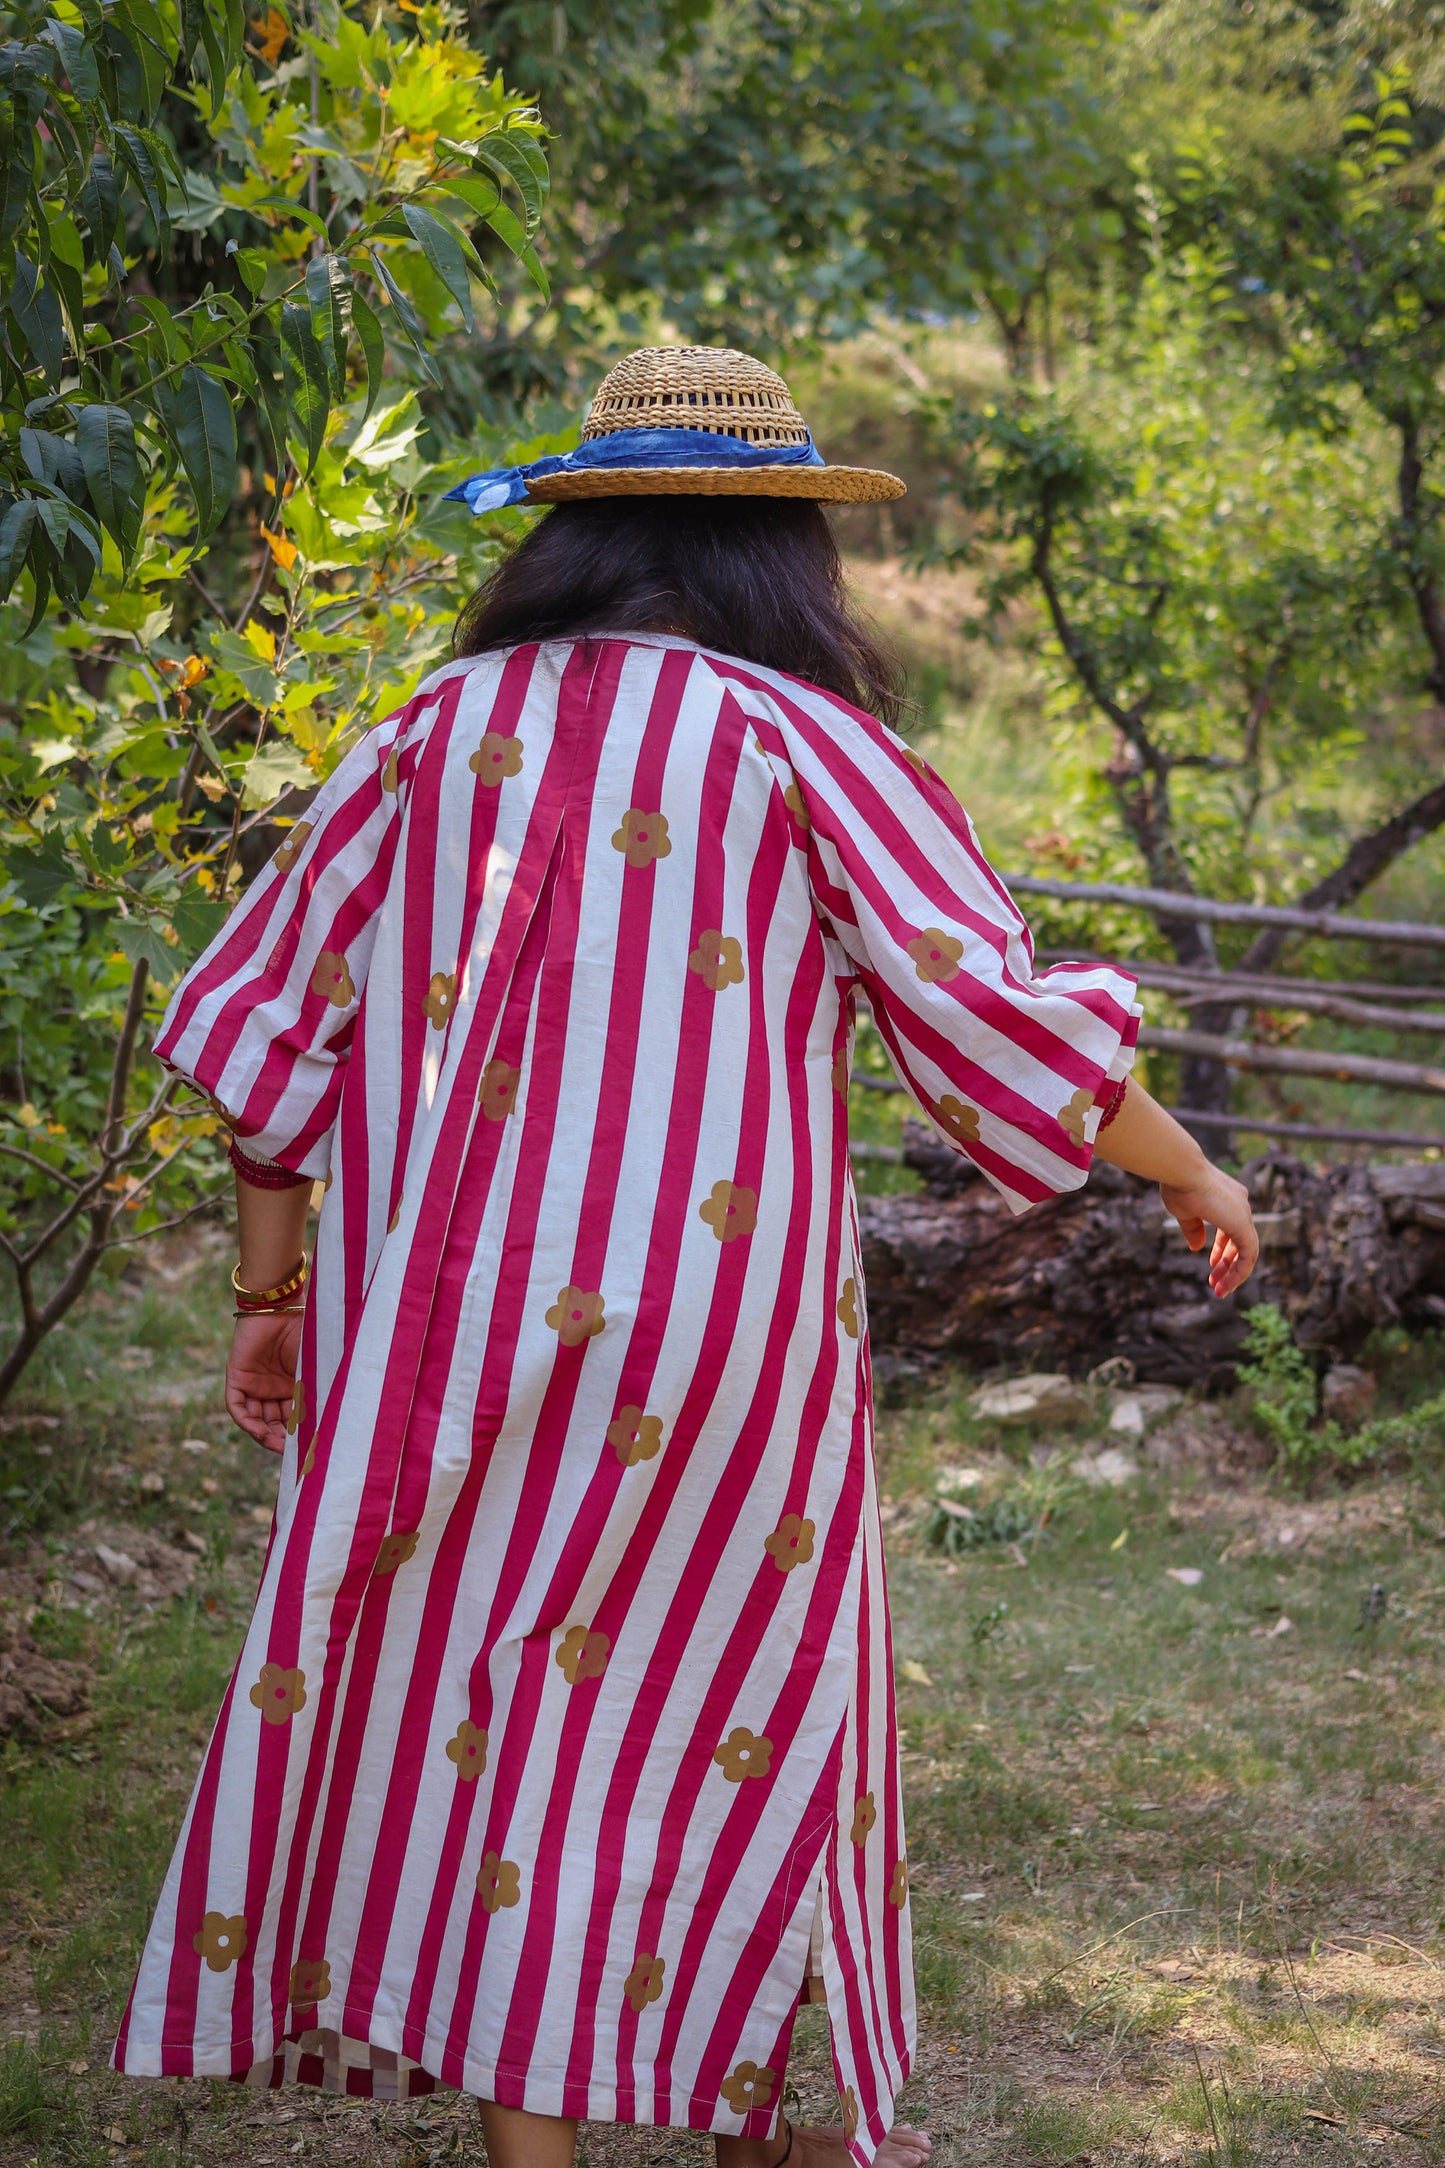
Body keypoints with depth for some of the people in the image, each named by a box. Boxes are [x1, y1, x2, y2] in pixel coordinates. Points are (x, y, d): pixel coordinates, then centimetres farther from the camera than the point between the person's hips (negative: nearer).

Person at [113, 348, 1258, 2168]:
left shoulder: (436, 735, 7)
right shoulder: (794, 741, -6)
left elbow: (276, 1020, 8)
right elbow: (992, 1009, -7)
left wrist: (270, 1292, 16)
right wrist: (1185, 1169, 8)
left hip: (445, 1324, 3)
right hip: (713, 1332, -3)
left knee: (492, 1695, 11)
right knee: (730, 1709, 12)